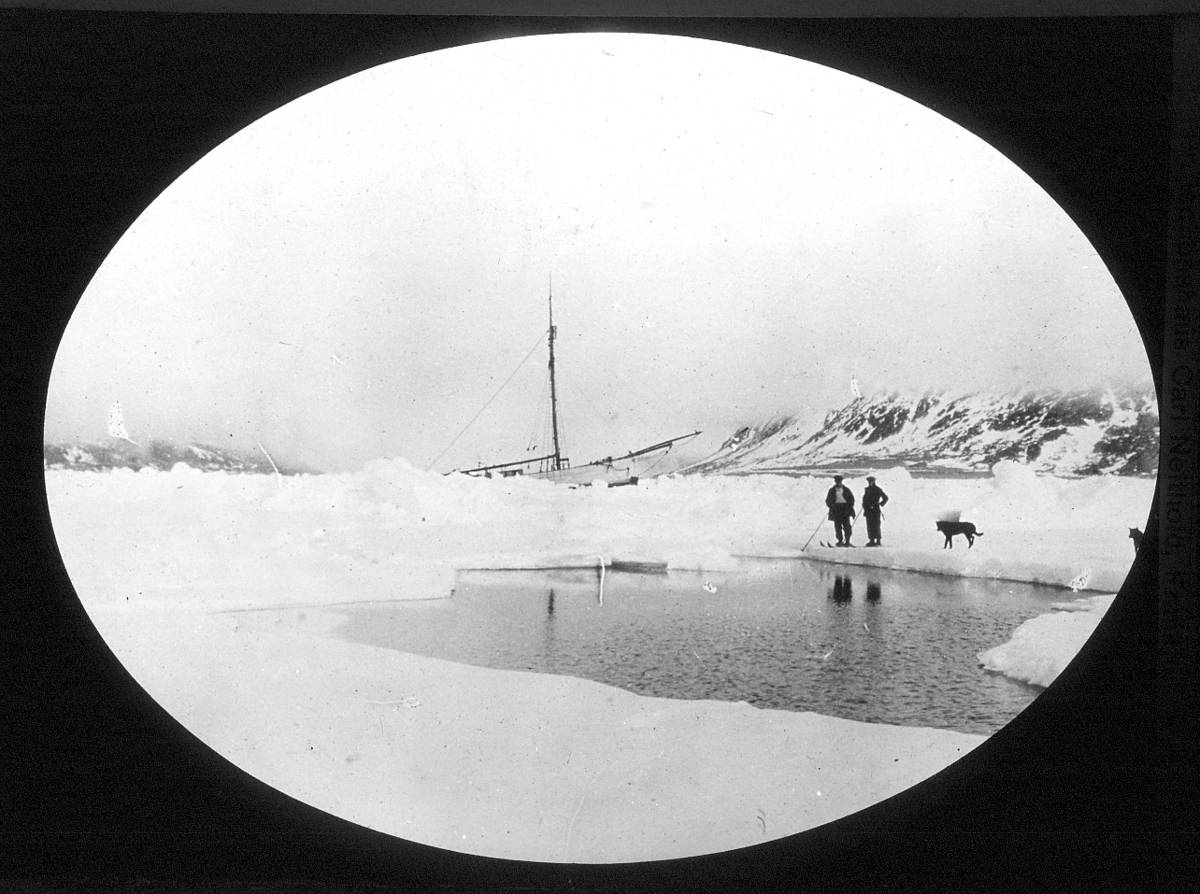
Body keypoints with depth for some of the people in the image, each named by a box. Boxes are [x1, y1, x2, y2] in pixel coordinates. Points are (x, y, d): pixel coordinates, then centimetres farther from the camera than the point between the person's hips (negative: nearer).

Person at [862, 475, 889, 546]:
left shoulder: (878, 489, -3)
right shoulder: (867, 489, 15)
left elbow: (885, 498, -1)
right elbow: (864, 498, 23)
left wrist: (880, 504, -7)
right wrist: (864, 506, 10)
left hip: (875, 511, -6)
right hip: (868, 511, 6)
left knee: (876, 526, -8)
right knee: (869, 526, 4)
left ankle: (878, 541, -5)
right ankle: (872, 540, 7)